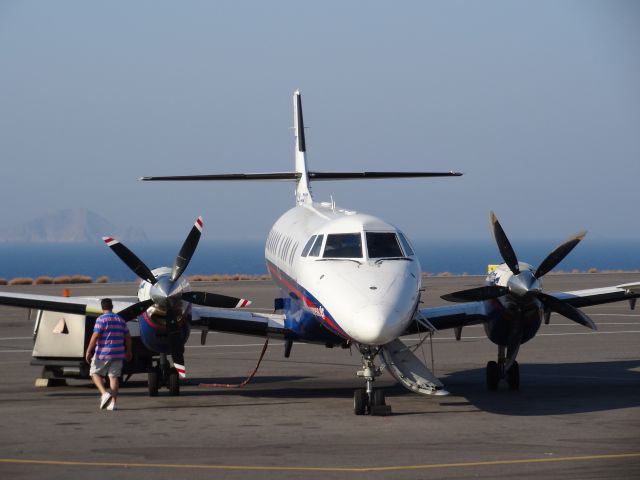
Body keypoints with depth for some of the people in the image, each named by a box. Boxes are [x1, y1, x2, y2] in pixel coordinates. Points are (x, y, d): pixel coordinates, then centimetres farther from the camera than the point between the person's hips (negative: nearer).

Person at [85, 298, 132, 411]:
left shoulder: (101, 319, -9)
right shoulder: (120, 320, 10)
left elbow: (95, 336, -16)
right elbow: (127, 337, 13)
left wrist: (88, 351, -11)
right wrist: (128, 351, 23)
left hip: (103, 353, -5)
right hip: (117, 354, 5)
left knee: (95, 373, 9)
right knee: (114, 376, 6)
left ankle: (105, 393, -12)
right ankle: (113, 402, 2)